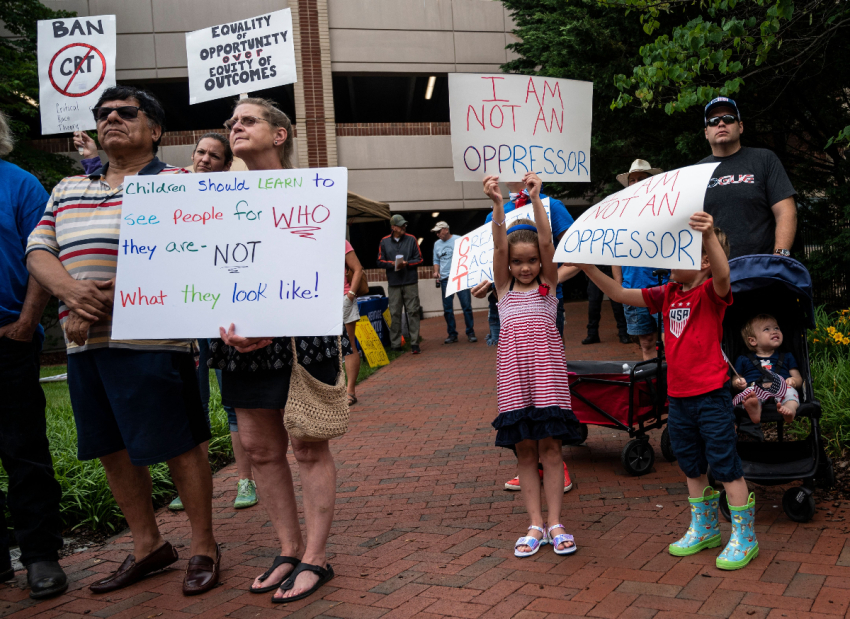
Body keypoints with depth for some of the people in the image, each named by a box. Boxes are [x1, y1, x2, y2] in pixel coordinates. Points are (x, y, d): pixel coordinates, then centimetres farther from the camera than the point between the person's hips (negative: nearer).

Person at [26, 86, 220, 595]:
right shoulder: (67, 191, 21)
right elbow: (39, 251, 13)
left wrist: (102, 300, -16)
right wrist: (71, 290, -10)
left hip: (148, 340, -6)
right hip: (84, 344, 7)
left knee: (179, 448, -1)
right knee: (113, 450, 13)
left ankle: (204, 547, 16)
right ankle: (148, 545, 29)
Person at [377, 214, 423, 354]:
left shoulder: (411, 239, 6)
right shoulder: (384, 242, 7)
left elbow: (419, 259, 6)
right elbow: (380, 261, 8)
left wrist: (407, 263, -10)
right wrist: (393, 264, -9)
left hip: (410, 282, 0)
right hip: (393, 283, 1)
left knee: (413, 312, -3)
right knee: (395, 314, 1)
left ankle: (414, 343, -1)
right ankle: (395, 344, 8)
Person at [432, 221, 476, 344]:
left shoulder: (459, 240, 0)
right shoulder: (437, 244, 14)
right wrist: (436, 271, 3)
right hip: (445, 279, 5)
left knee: (466, 306, -5)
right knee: (447, 309, 5)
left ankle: (470, 333, 3)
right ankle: (452, 334, 14)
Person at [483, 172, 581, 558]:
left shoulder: (548, 284, 9)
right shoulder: (504, 288, 12)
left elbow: (546, 241, -5)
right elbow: (499, 245, -4)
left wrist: (535, 198, -17)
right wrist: (498, 205, -18)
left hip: (547, 367, -1)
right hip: (513, 371, 1)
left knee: (550, 446, -1)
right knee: (524, 449, 4)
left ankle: (555, 523, 8)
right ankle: (535, 524, 11)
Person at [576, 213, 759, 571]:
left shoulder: (711, 293, -11)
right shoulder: (667, 295, 8)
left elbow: (722, 274, -35)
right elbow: (620, 294, 8)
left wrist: (710, 235, -52)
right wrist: (589, 267, -1)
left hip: (711, 396, -7)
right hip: (678, 396, 7)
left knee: (726, 465, 1)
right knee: (692, 467, 18)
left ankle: (744, 537, 14)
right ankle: (704, 528, 34)